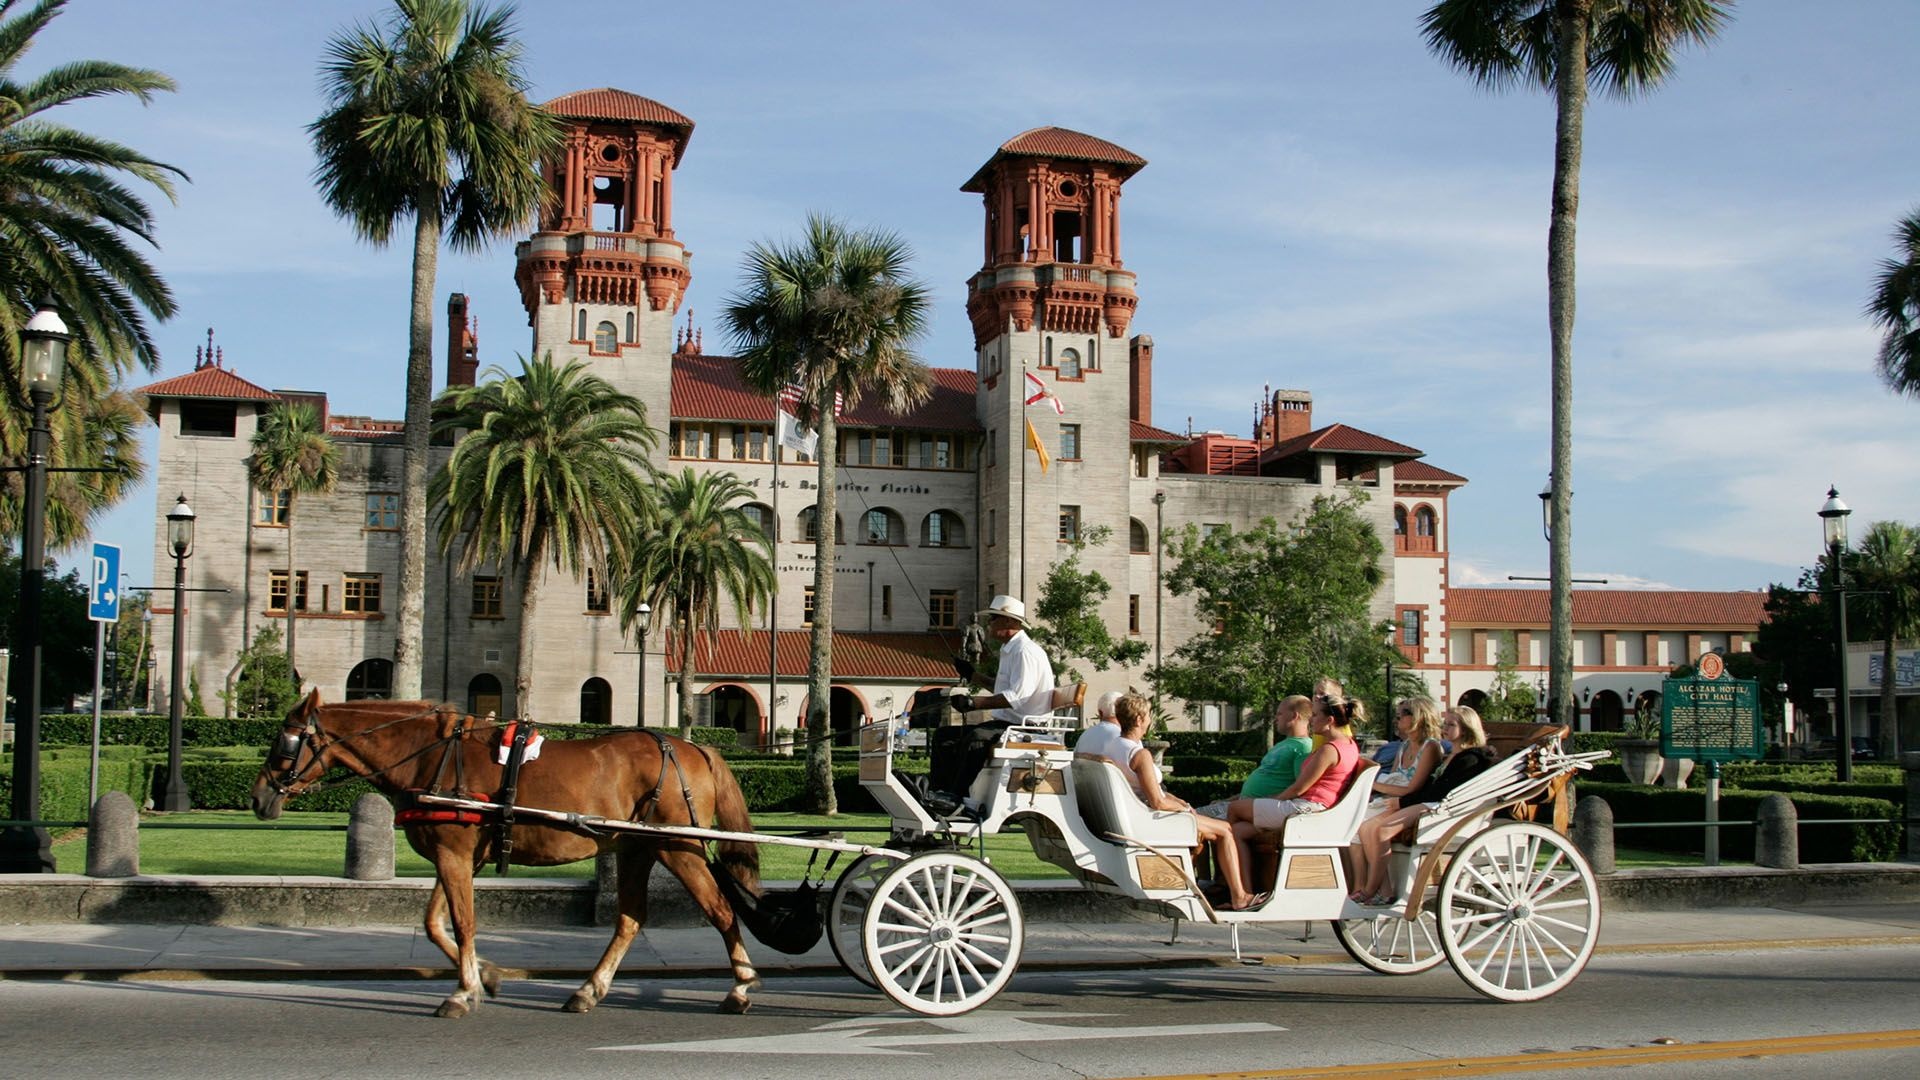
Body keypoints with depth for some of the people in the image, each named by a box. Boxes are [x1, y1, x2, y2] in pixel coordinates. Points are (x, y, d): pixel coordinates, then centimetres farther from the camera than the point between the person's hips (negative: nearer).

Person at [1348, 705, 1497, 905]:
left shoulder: (1469, 759, -2)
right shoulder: (1447, 758, 29)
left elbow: (1445, 792, -13)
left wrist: (1402, 801, -10)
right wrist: (1402, 801, 4)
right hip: (1424, 806, 10)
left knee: (1380, 830, -29)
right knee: (1365, 827, -12)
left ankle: (1371, 892, -22)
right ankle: (1384, 890, -22)